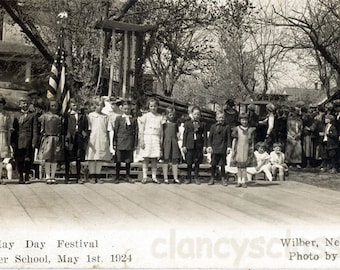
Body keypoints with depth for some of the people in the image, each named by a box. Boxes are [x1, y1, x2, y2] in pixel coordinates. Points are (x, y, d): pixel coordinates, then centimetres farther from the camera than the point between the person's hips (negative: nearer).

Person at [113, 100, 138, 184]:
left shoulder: (133, 119, 5)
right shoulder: (118, 118, 3)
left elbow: (136, 132, 6)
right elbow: (115, 131, 3)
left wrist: (135, 144, 2)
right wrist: (114, 143, -1)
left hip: (129, 143, 1)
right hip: (120, 142, -1)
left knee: (128, 160, 7)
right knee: (118, 160, 4)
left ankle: (128, 176, 19)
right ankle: (117, 176, 14)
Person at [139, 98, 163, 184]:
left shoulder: (160, 117, 11)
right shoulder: (145, 116, 4)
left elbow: (161, 131, 12)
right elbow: (142, 129, 1)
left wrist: (161, 141, 7)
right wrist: (141, 140, -7)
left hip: (156, 138, 2)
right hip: (147, 137, -2)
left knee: (154, 159, 1)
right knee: (146, 158, -2)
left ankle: (154, 177, 5)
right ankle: (144, 177, 2)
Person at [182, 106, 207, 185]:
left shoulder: (203, 124, 8)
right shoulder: (187, 123, 7)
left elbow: (205, 135, 7)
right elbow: (185, 134, 5)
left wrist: (205, 146, -1)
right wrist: (184, 145, -1)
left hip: (199, 146, 1)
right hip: (189, 145, -1)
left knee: (197, 163, 5)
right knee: (189, 163, 2)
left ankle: (196, 178, 15)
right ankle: (188, 178, 11)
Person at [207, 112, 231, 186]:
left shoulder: (227, 127, 6)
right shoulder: (213, 126, 10)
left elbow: (228, 138, 4)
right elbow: (210, 137, 9)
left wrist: (229, 146, -6)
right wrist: (209, 146, -2)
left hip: (223, 149, -1)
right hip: (214, 148, 1)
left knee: (223, 164, 4)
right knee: (213, 164, 3)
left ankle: (223, 178, 13)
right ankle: (212, 178, 12)